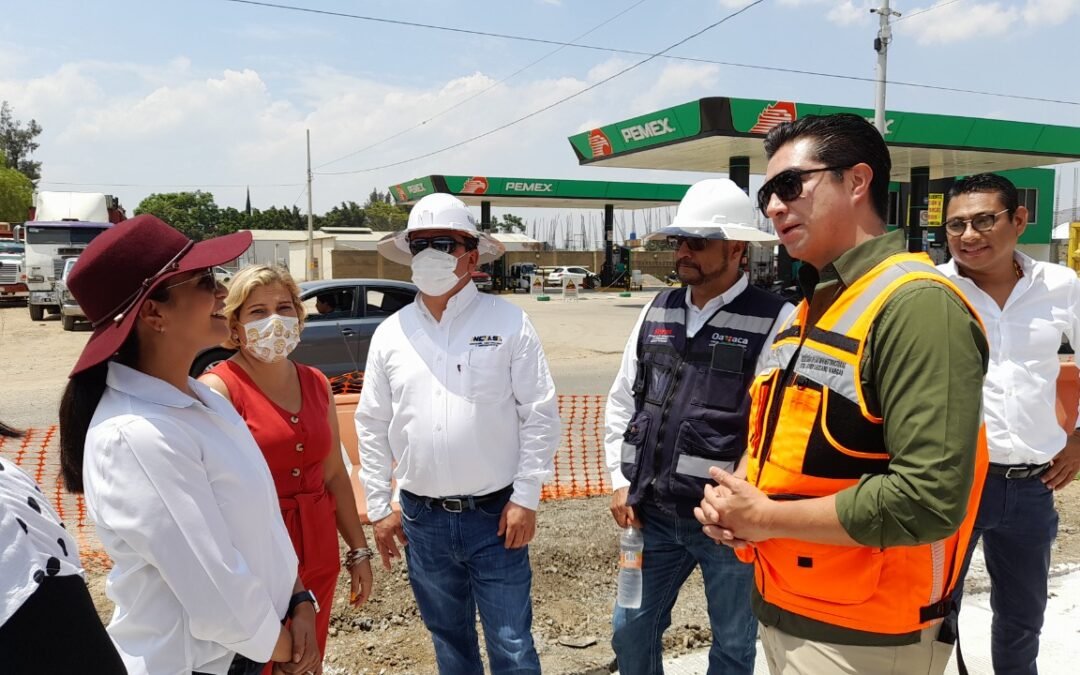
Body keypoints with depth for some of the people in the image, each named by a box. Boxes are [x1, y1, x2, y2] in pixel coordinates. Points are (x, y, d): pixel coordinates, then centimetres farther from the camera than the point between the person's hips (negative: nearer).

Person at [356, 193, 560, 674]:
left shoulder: (509, 323, -6)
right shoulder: (390, 333, 3)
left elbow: (540, 414, -5)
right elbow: (373, 426, 8)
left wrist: (525, 499, -8)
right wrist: (379, 507, 6)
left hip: (495, 515, -3)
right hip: (422, 518, 3)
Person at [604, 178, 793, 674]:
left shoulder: (774, 321, -12)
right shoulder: (656, 312, 6)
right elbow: (622, 401, 11)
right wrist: (620, 481, 7)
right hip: (652, 512, 5)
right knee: (630, 632, 18)